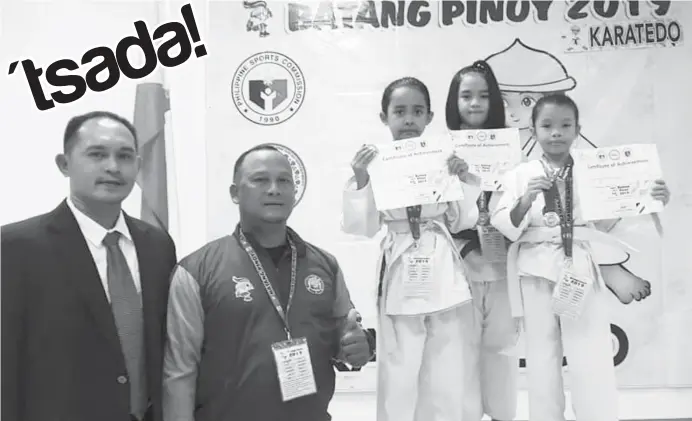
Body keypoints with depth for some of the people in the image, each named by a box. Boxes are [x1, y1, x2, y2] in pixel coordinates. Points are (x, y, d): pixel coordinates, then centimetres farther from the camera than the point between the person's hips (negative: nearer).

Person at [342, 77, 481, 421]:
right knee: (398, 375, 3)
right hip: (398, 275, -2)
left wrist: (462, 182, -8)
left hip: (442, 273, 3)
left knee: (444, 374, 13)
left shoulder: (444, 159, 2)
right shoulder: (373, 163, -4)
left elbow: (460, 223, 6)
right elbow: (363, 228, -5)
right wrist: (361, 180, -17)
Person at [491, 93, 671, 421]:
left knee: (591, 363, -2)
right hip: (537, 274, 0)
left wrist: (653, 202, -12)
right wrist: (525, 201, -20)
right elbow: (504, 226, -3)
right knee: (542, 359, 11)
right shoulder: (521, 175, 2)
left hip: (582, 272, 0)